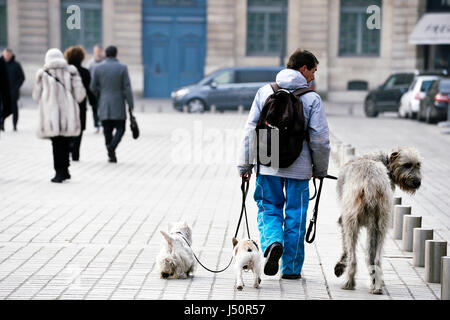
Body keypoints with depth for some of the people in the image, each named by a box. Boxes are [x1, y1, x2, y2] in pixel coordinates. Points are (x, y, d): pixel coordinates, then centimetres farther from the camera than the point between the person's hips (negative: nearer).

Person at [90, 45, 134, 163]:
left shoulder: (98, 68, 1)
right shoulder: (122, 68, -5)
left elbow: (93, 87, 3)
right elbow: (127, 88, -8)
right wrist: (130, 105, -3)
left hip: (104, 105, 2)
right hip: (118, 105, -2)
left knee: (107, 130, 8)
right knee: (120, 128, 7)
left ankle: (111, 155, 4)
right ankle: (112, 147, -17)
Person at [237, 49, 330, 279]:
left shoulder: (265, 92, 2)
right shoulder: (312, 99, -5)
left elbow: (250, 131, 1)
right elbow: (320, 138, -6)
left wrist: (245, 164, 6)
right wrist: (320, 169, 8)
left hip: (268, 165, 2)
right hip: (298, 168, -2)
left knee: (268, 209, 15)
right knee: (295, 216, 9)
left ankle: (272, 242, -14)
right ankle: (291, 268, 14)